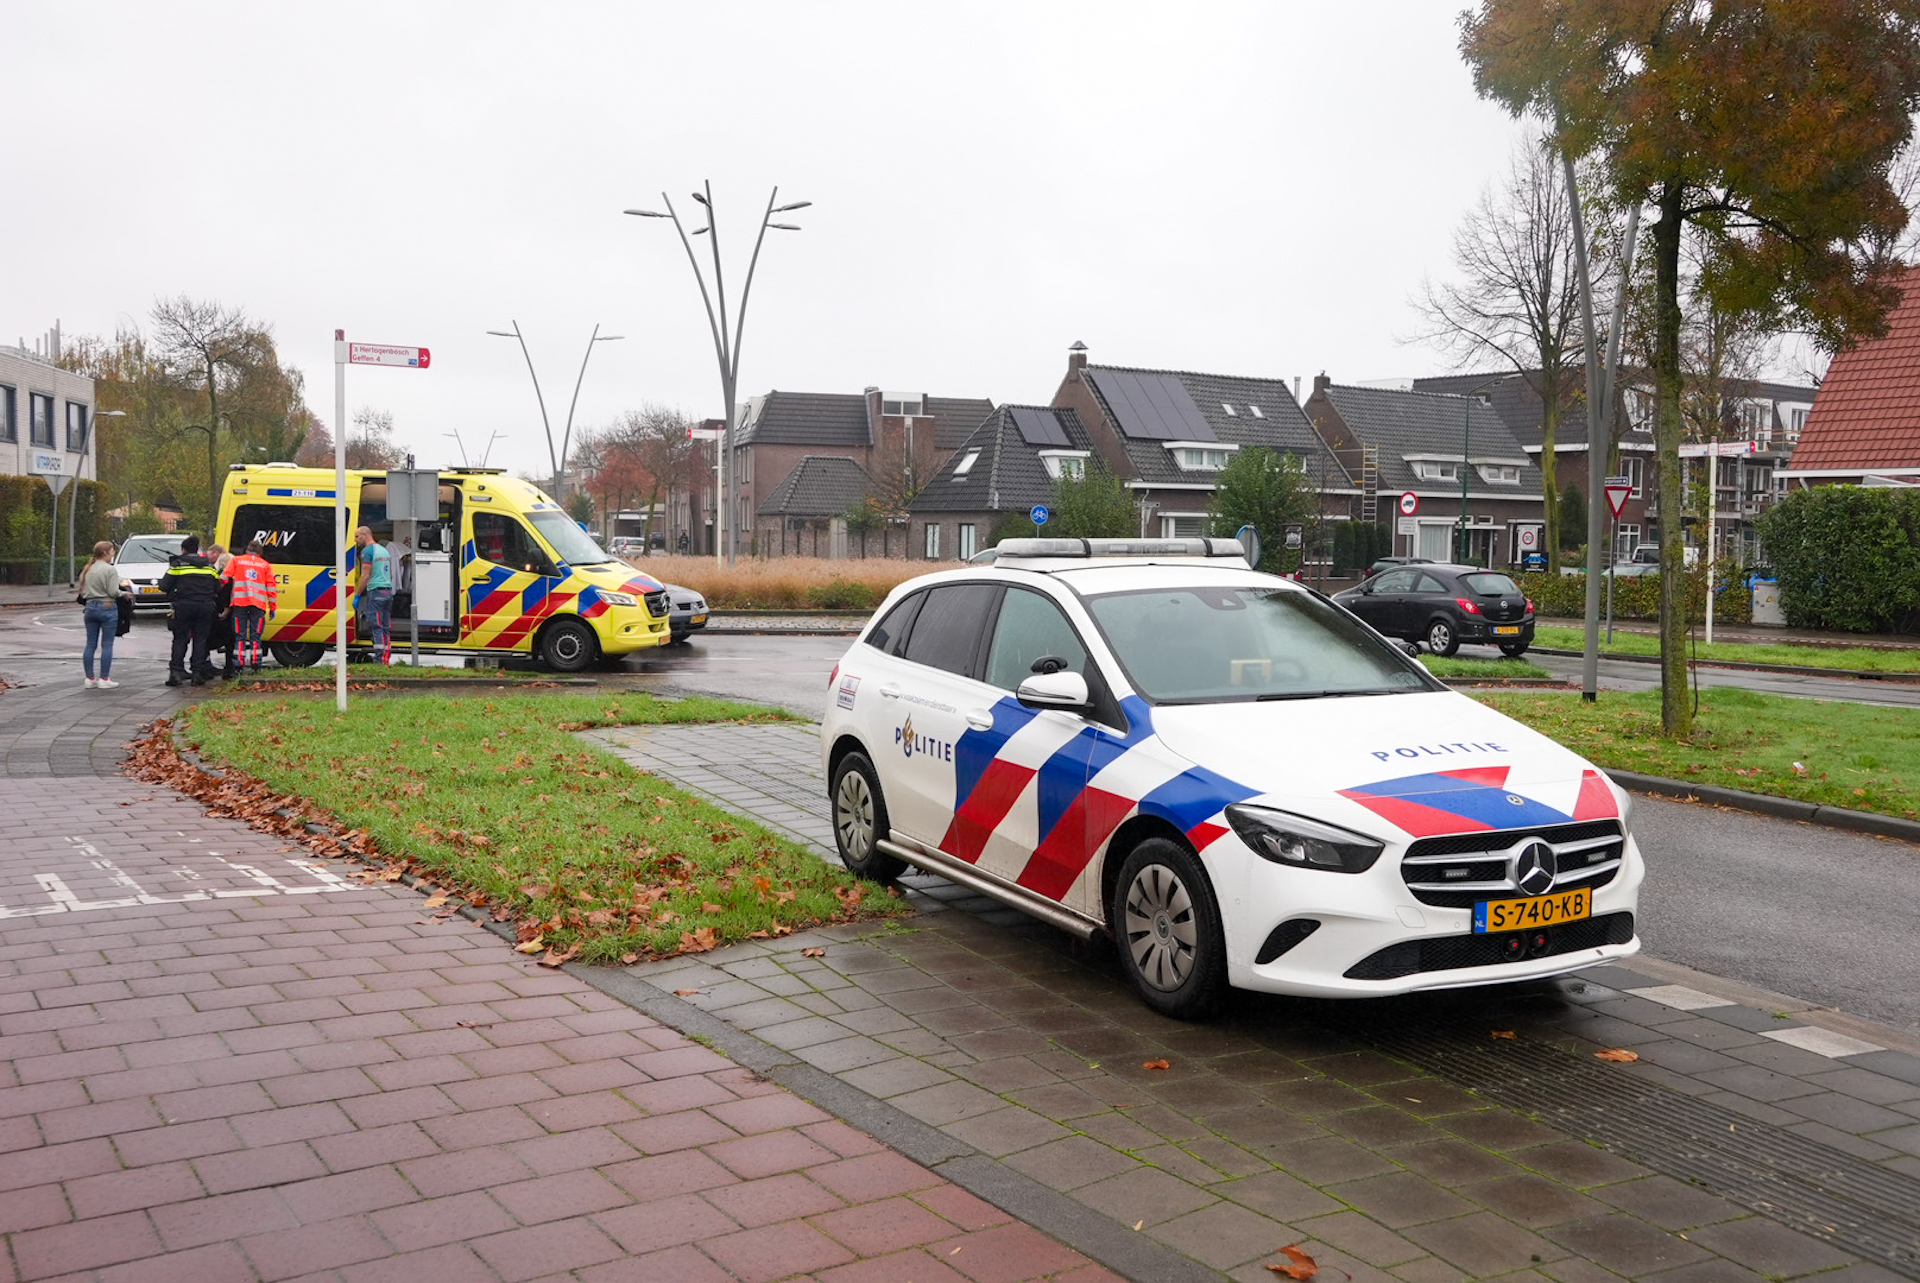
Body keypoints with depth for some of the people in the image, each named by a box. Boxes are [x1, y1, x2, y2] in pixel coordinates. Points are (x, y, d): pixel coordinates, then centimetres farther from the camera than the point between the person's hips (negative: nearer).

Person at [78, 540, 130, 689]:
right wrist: (125, 594, 2)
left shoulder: (87, 570, 11)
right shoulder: (109, 569, -10)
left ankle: (89, 679, 10)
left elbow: (82, 592, 12)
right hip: (107, 607, -7)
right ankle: (104, 679, -3)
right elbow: (113, 591, -15)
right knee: (107, 645, -2)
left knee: (90, 645, 9)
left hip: (90, 607, 7)